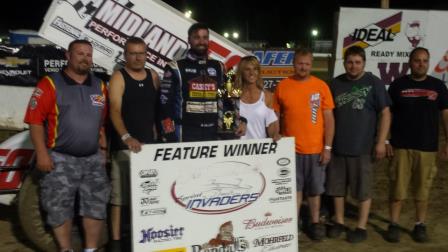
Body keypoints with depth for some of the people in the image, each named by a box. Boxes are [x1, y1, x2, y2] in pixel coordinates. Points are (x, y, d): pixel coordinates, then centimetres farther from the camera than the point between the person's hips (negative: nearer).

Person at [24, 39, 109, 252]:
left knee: (96, 206, 8)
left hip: (93, 158, 4)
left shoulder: (99, 86, 10)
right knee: (59, 209, 3)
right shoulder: (50, 84, -5)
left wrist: (103, 149, 9)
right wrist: (42, 153, -15)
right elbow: (35, 120, -10)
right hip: (60, 159, -4)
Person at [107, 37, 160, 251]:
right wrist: (126, 137, -36)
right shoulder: (118, 78, -7)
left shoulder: (153, 76, 11)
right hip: (123, 145, -5)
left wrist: (156, 134, 8)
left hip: (149, 143, 5)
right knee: (118, 195, -2)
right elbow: (115, 111, -20)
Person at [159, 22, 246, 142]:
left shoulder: (218, 67, 11)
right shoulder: (176, 68, -2)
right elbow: (165, 103, -5)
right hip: (186, 134, -4)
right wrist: (169, 136, -13)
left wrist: (241, 120, 5)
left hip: (214, 134, 4)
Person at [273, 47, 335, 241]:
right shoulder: (282, 86, 0)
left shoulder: (321, 86, -1)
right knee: (294, 188, 9)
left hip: (315, 149, 0)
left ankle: (315, 223, 27)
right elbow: (275, 117, 6)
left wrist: (327, 147, -4)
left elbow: (329, 119, 0)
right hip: (290, 149, 0)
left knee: (314, 189, 12)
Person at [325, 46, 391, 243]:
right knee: (337, 187, 11)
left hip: (362, 147, -3)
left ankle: (361, 228, 19)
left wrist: (381, 141, -10)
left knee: (363, 190, 6)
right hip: (337, 146, 4)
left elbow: (385, 113, -4)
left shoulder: (374, 83, -3)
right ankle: (339, 222, 27)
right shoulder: (335, 83, 7)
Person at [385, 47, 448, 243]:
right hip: (400, 146, -1)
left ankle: (420, 226, 21)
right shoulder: (398, 85, 1)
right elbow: (387, 114, 3)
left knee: (423, 190, 8)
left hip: (427, 147, 1)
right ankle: (394, 225, 14)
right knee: (397, 188, 3)